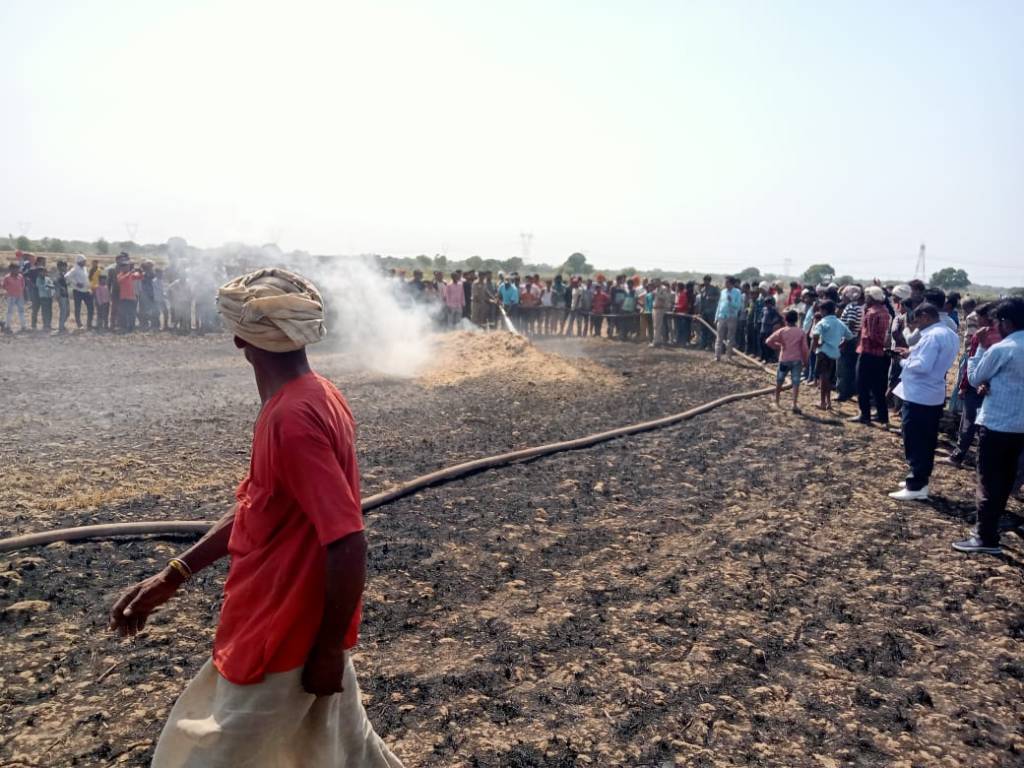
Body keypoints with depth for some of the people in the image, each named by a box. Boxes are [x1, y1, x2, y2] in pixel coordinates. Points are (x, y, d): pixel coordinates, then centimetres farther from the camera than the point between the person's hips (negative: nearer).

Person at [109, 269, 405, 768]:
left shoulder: (293, 418, -27)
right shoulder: (308, 399, 3)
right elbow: (254, 507, 12)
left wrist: (329, 650, -16)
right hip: (290, 622, 9)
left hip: (284, 638, -9)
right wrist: (172, 576, 10)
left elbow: (348, 546, -28)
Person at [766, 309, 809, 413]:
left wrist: (777, 346, 7)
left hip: (784, 360, 0)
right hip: (797, 360, 0)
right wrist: (805, 361, 7)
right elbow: (804, 348, -4)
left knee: (779, 381, 16)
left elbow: (768, 341, -10)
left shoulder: (782, 331, -4)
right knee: (796, 382, 0)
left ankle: (776, 402, 25)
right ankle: (795, 404, -9)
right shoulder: (801, 332, -2)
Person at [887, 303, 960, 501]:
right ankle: (921, 480, 25)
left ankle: (915, 487, 2)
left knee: (914, 443, -2)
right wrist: (912, 353, 8)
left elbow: (922, 366, -26)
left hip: (918, 396, -10)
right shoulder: (950, 335, 11)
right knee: (927, 442, 16)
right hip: (935, 396, 10)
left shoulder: (932, 336, -20)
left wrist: (907, 360, -8)